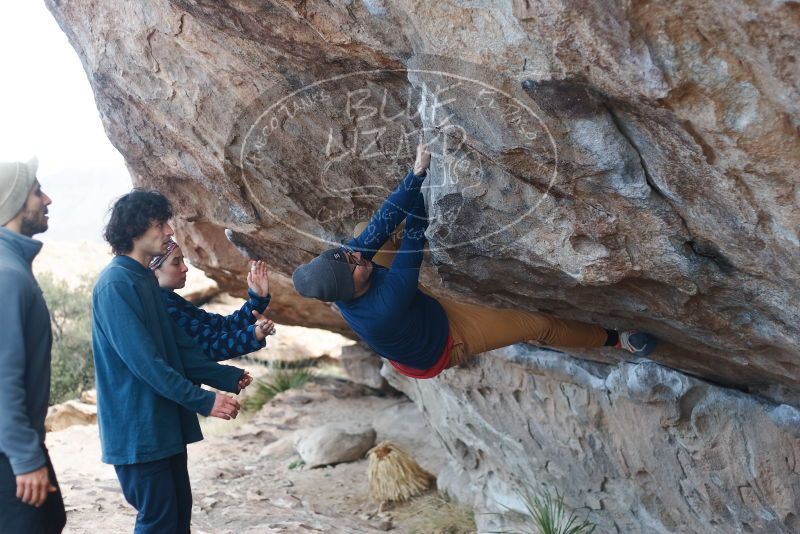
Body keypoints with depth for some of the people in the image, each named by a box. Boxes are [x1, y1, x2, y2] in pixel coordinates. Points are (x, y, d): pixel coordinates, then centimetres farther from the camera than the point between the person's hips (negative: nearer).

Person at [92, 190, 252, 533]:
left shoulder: (146, 280, 12)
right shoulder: (115, 285, -18)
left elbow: (179, 348, 14)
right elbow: (144, 361, -23)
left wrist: (229, 378, 6)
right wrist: (204, 402, -22)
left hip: (165, 424, 9)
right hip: (138, 428, -9)